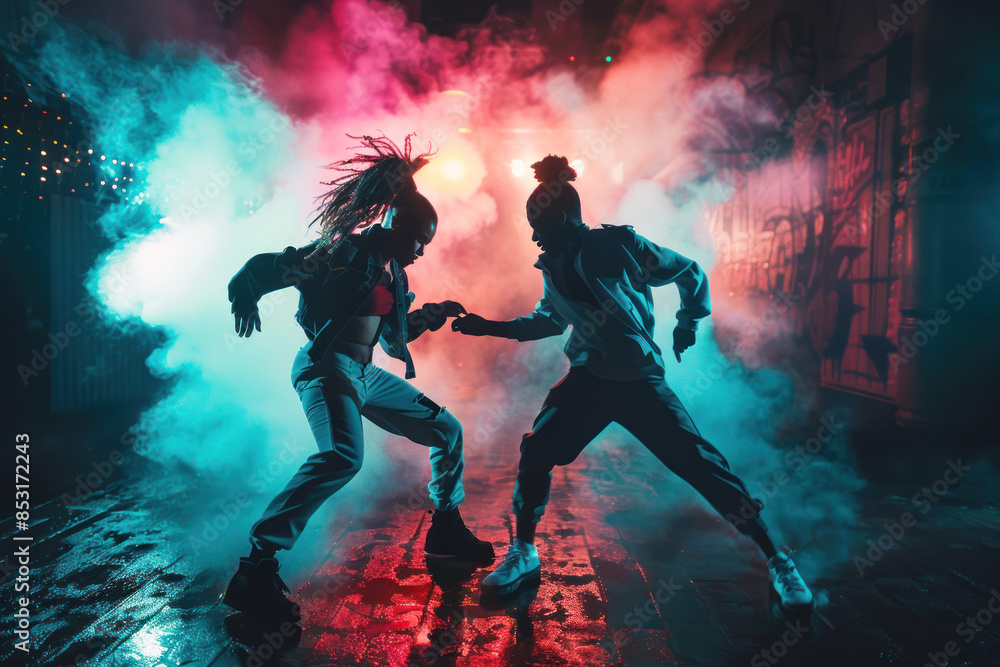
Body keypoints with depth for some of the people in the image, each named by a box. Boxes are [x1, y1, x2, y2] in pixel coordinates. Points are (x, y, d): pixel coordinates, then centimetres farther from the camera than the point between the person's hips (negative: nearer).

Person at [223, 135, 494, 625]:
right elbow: (263, 267, -13)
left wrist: (431, 315, 20)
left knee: (448, 431, 12)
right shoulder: (345, 252, -8)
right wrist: (245, 298, -24)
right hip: (326, 365, -9)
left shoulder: (392, 274, 17)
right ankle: (255, 570, -28)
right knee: (343, 456, -36)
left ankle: (446, 527, 28)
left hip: (365, 375, 9)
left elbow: (393, 335, 29)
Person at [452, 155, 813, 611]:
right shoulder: (552, 268, 3)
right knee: (535, 450, -11)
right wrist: (493, 327, 11)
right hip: (587, 380, 4)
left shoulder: (621, 247, -11)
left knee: (703, 466, -7)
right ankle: (523, 553, 11)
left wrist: (688, 324, -3)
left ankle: (775, 560, 11)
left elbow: (691, 273, 2)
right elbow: (550, 319, 20)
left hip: (641, 380, -4)